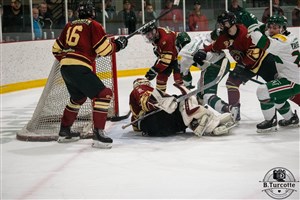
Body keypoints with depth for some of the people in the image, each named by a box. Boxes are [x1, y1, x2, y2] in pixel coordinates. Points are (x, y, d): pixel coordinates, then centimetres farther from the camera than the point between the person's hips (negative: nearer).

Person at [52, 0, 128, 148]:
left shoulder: (70, 26, 19)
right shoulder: (93, 25, 0)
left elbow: (56, 49, 25)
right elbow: (104, 49, -6)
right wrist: (118, 44, 10)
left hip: (65, 69, 8)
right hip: (80, 68, -8)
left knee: (78, 98, 28)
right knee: (103, 94, -6)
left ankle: (64, 131, 35)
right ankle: (98, 134, -15)